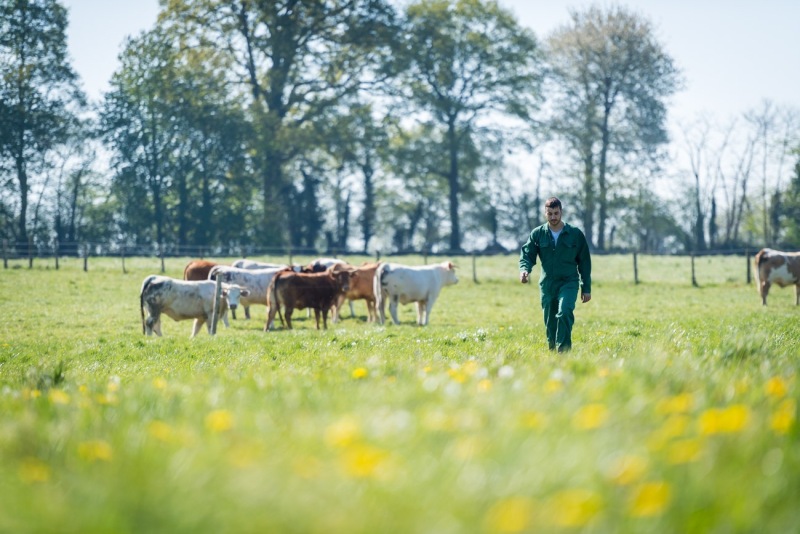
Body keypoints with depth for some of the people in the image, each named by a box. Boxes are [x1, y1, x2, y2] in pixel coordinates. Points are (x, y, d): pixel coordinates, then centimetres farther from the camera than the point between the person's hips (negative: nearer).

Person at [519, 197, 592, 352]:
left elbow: (585, 262, 6)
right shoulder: (537, 234, 4)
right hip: (547, 285, 3)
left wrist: (586, 288, 5)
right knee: (550, 323, 7)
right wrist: (524, 269, -22)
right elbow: (527, 254, 2)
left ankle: (564, 350, -25)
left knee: (564, 313, -25)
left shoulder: (575, 234, 1)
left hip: (569, 282, -3)